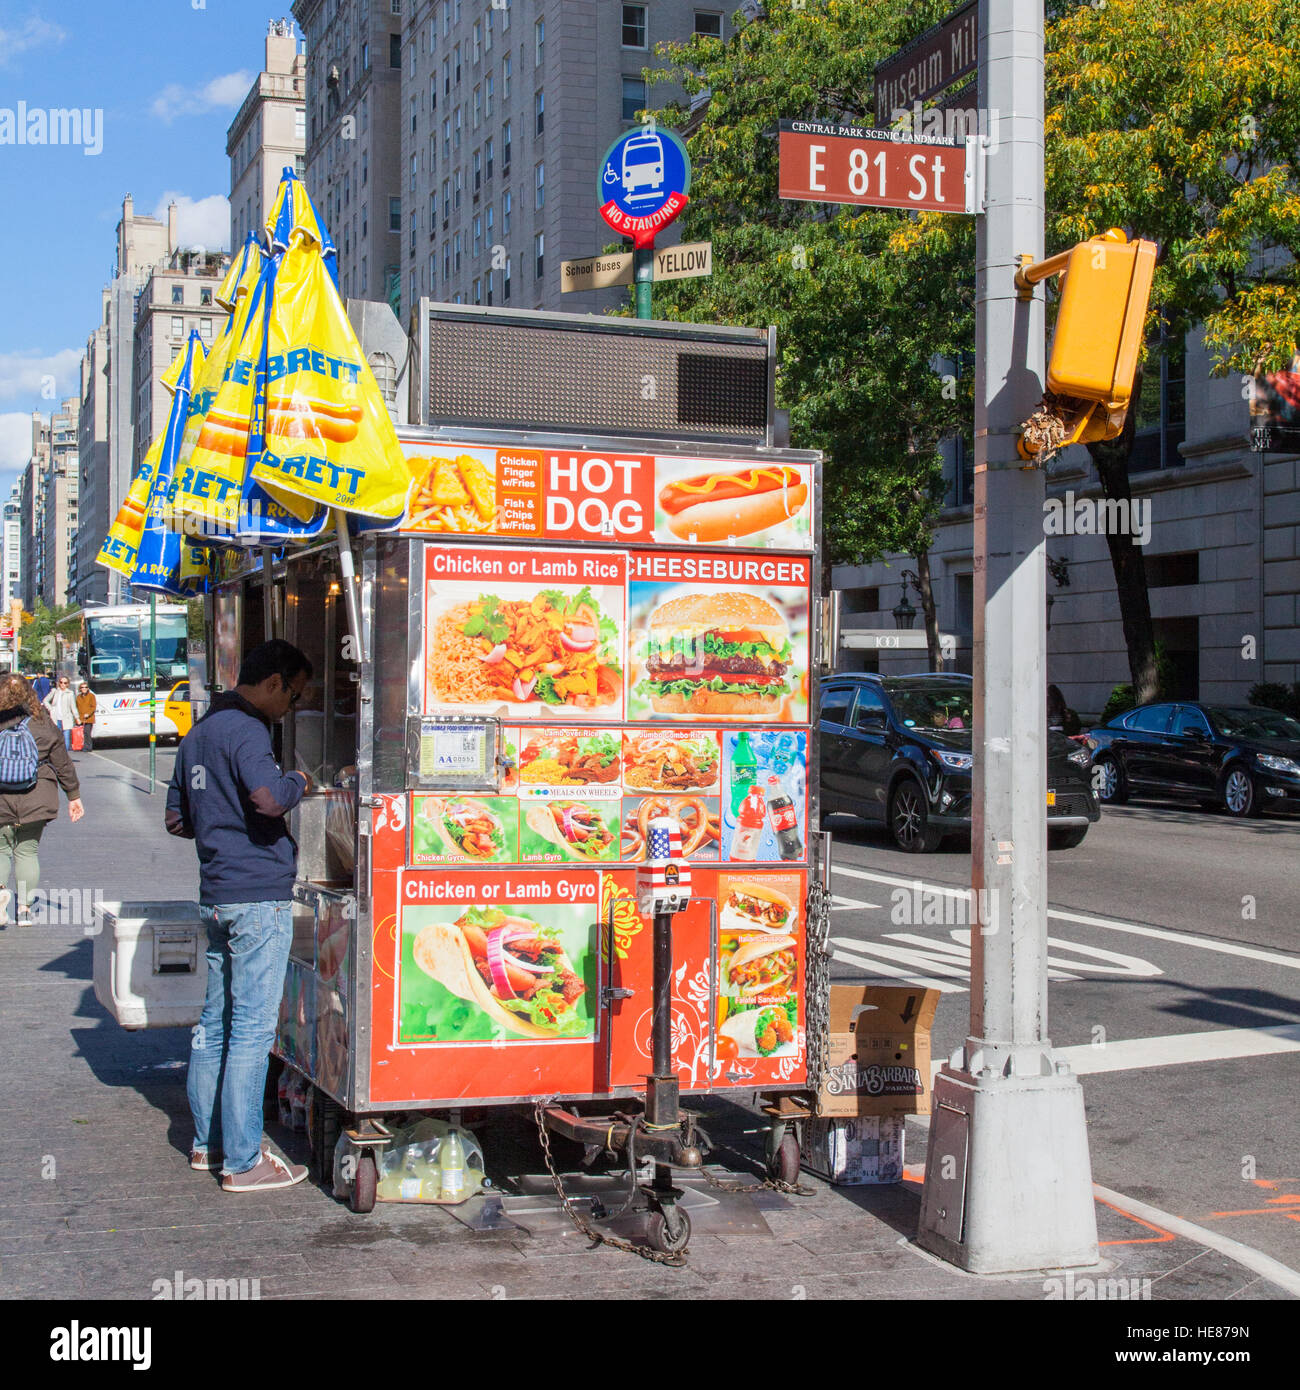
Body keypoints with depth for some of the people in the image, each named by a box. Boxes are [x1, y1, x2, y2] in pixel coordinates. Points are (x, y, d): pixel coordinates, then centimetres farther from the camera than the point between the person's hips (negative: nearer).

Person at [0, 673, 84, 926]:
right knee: (27, 852, 12)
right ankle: (25, 907, 6)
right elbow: (63, 764, 3)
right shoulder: (43, 725, -2)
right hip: (36, 801, 1)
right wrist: (74, 796, 13)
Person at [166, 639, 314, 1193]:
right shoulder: (244, 730, -13)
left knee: (216, 1021, 16)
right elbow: (268, 798, -30)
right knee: (252, 1028, -5)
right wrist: (300, 783, -11)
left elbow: (177, 818, 22)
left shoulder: (199, 734, 16)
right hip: (259, 897, -9)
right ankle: (242, 1162, -1)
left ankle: (207, 1142, 24)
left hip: (216, 894, 10)